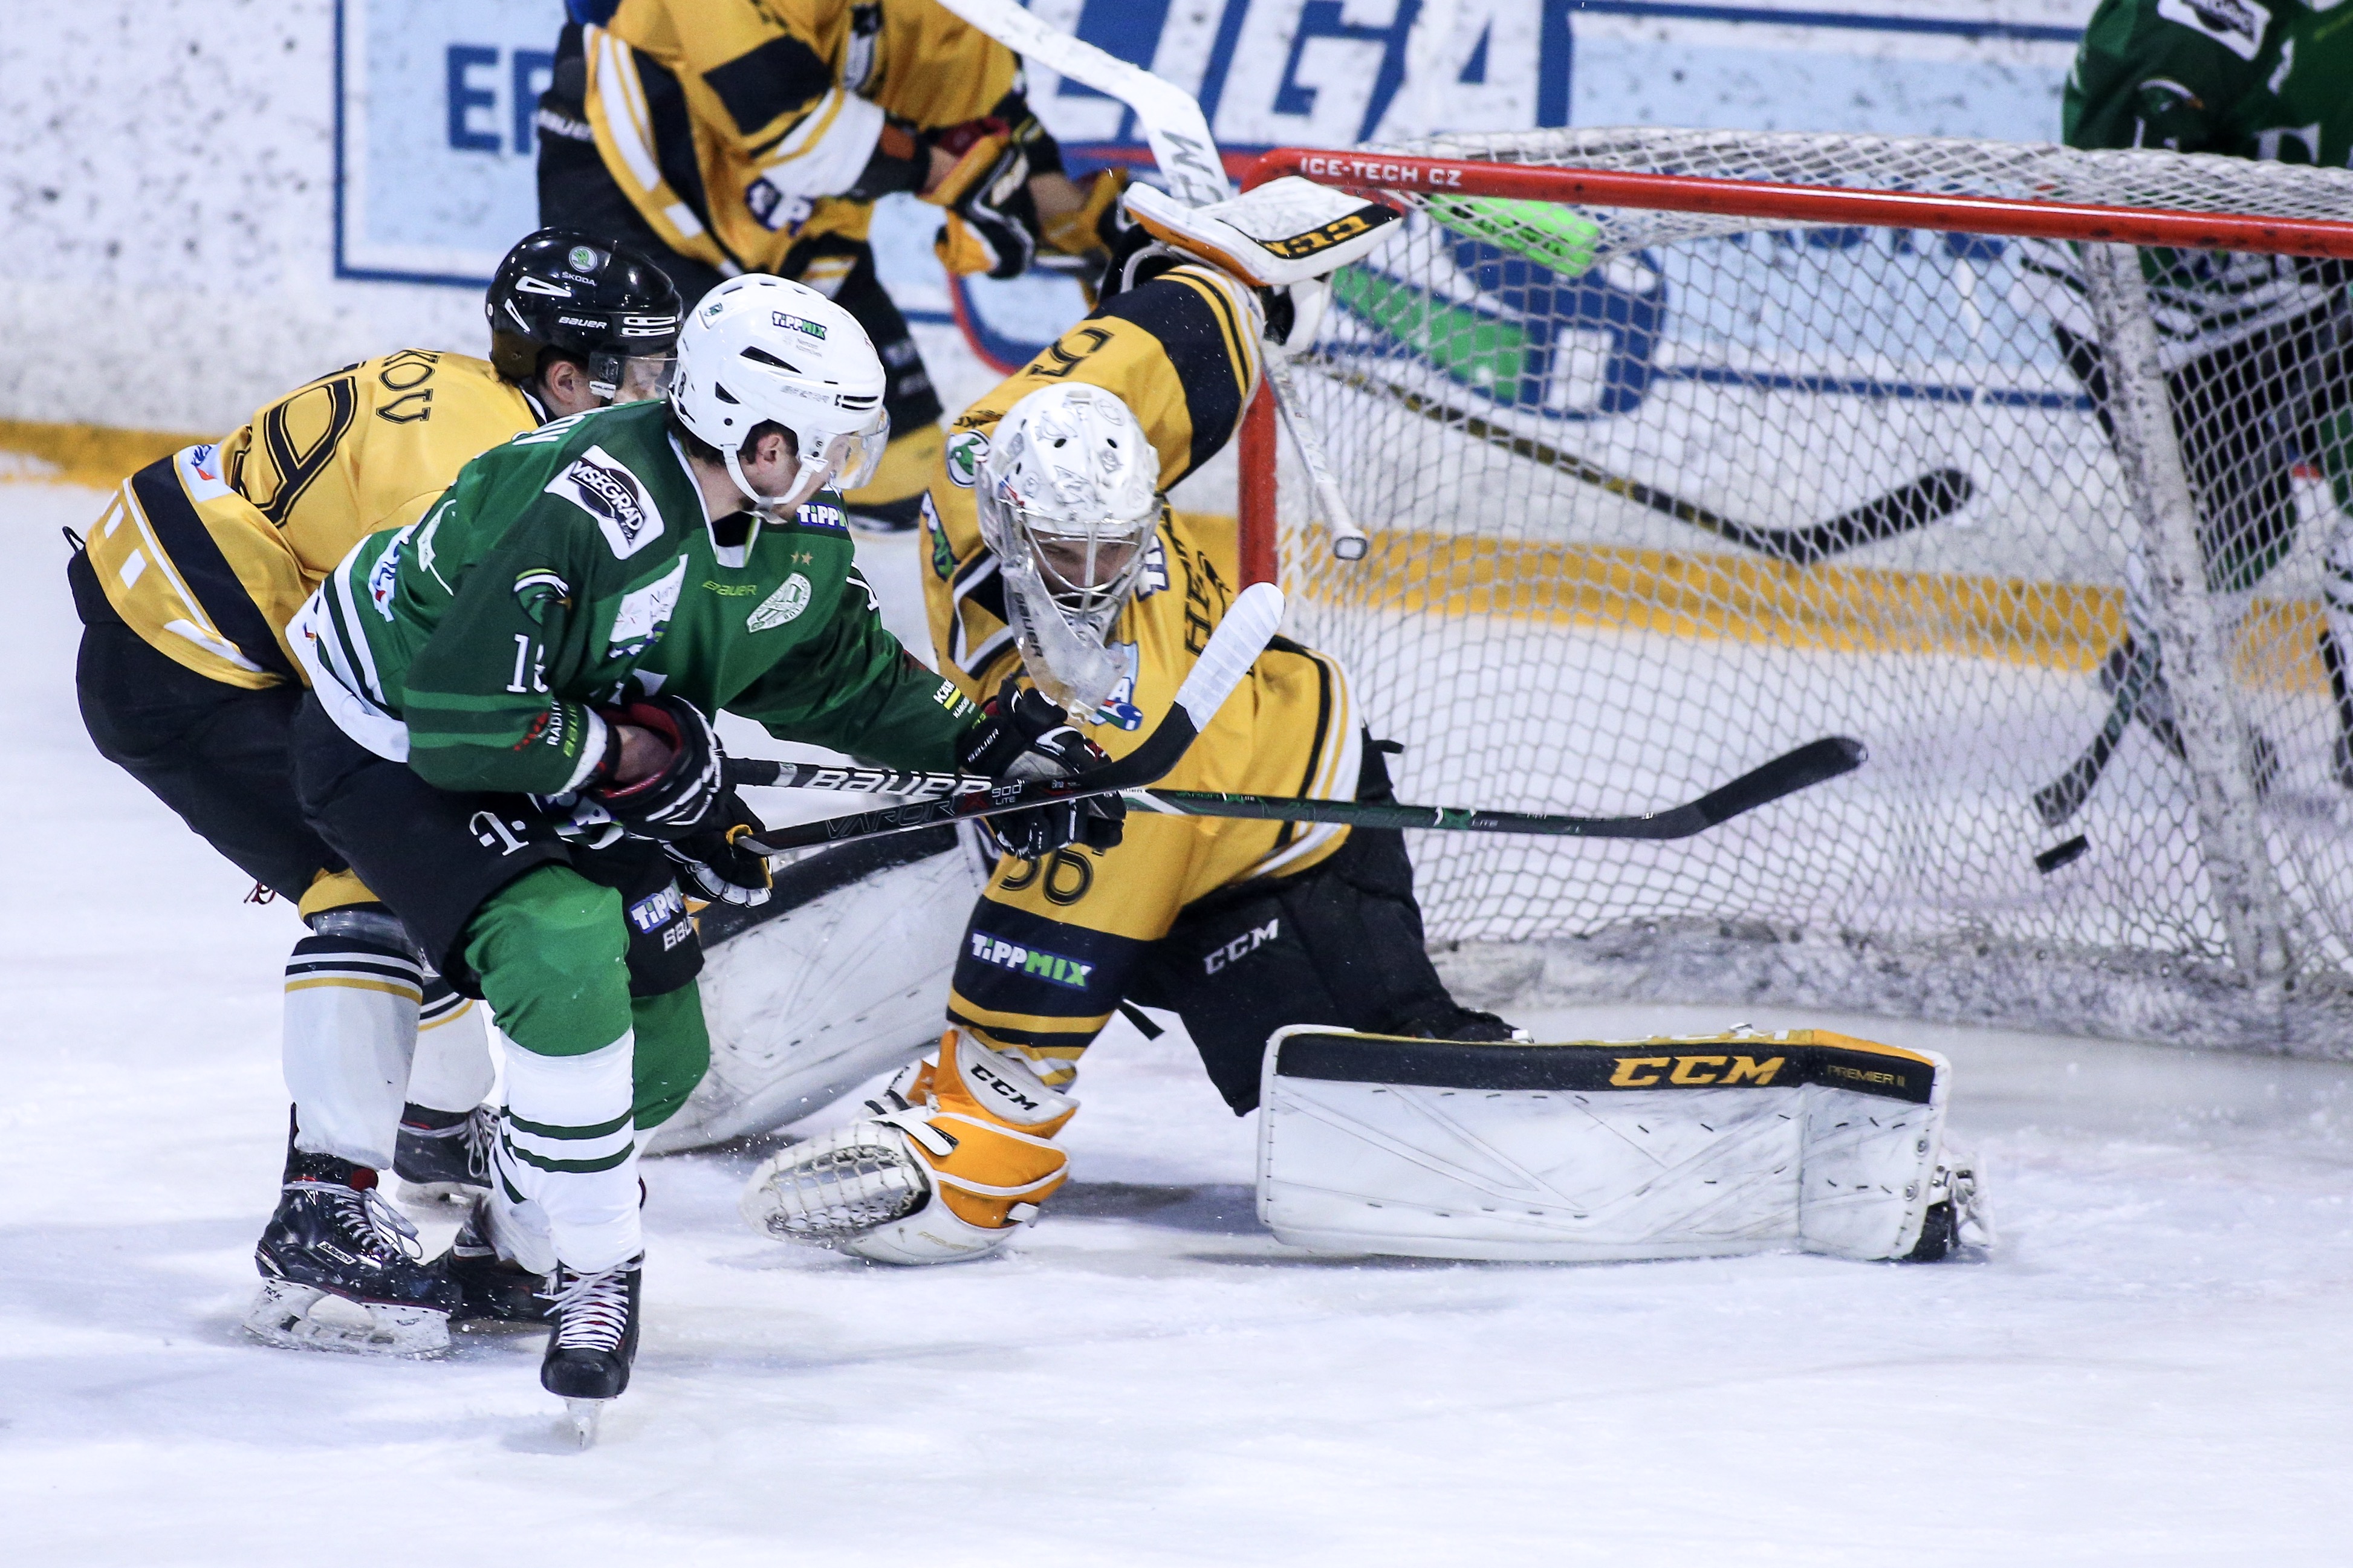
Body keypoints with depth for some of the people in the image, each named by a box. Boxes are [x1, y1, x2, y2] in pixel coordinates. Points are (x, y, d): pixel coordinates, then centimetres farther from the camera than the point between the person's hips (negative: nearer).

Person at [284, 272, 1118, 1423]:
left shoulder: (797, 536, -8)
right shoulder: (577, 514, -37)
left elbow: (841, 671, 12)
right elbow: (461, 725, -36)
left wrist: (983, 738, 2)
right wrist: (640, 754, -27)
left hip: (558, 758, 9)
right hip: (393, 752, -9)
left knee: (662, 1050, 10)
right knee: (570, 960, -30)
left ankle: (518, 1242, 36)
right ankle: (594, 1274, -15)